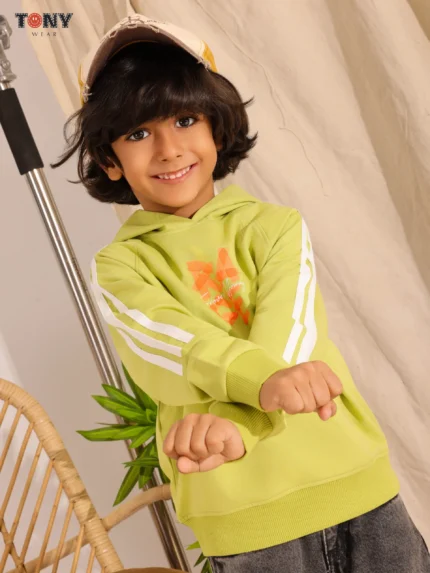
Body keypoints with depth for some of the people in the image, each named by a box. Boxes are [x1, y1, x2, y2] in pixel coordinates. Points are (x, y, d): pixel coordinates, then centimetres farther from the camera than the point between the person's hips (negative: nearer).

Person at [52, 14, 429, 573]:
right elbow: (165, 342, -17)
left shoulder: (276, 226, 6)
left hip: (355, 485, 2)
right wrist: (263, 378, -36)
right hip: (243, 518, -1)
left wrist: (236, 420, -30)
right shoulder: (118, 265, 3)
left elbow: (288, 330, -11)